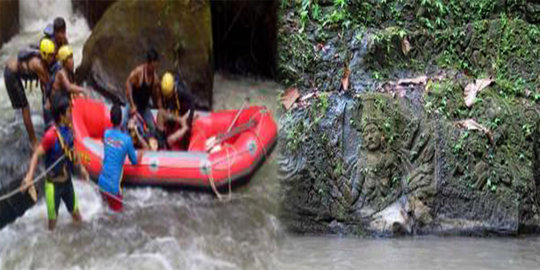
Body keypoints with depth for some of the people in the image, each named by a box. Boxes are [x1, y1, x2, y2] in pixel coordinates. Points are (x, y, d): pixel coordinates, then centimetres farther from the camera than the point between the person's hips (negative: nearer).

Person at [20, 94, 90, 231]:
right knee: (53, 218, 10)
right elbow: (36, 155, -29)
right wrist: (29, 177, -41)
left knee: (75, 212, 21)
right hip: (54, 183, -7)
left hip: (67, 180, 7)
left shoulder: (68, 130, -4)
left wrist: (81, 167, 23)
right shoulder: (51, 135, -28)